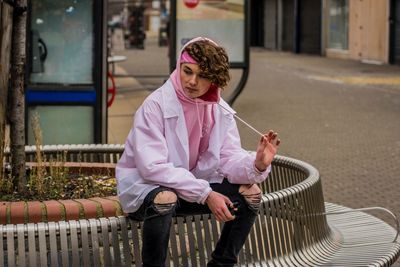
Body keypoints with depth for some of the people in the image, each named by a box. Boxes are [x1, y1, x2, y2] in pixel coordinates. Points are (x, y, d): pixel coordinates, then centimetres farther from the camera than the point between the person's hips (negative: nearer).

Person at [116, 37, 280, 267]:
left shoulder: (221, 111, -3)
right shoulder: (155, 105, -21)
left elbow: (230, 159, -9)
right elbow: (153, 167, -28)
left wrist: (257, 164, -32)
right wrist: (206, 194, -32)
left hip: (194, 186, 6)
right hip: (145, 186, -6)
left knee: (251, 193, -9)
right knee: (164, 200, -39)